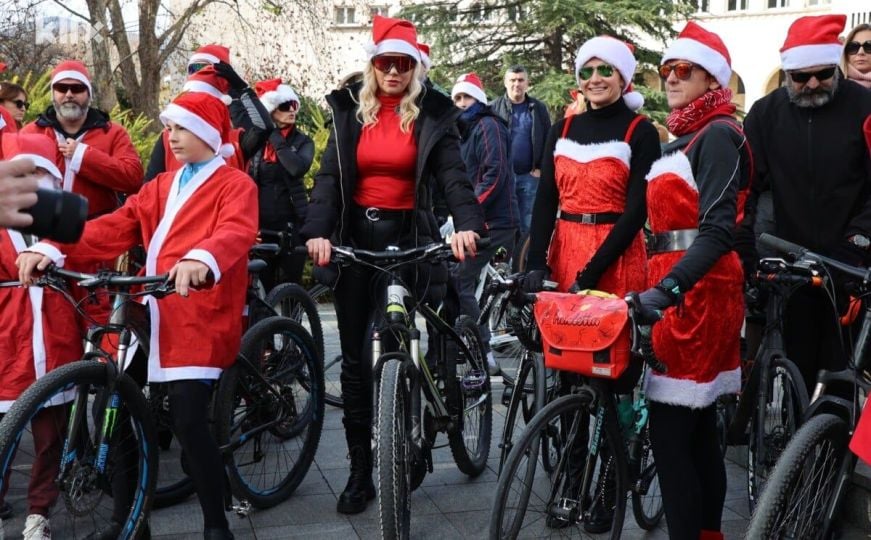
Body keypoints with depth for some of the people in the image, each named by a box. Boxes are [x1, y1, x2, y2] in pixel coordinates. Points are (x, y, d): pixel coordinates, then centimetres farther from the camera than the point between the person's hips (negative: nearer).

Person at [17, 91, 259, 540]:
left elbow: (236, 231, -20)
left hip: (199, 318, -7)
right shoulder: (161, 186, 24)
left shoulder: (236, 185, 3)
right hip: (150, 314, 7)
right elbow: (114, 226, 9)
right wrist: (52, 249, -8)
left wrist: (202, 259, -43)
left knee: (189, 423, -13)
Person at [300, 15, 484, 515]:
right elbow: (330, 175, -3)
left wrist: (468, 223, -32)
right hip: (357, 238, 3)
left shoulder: (432, 115, 1)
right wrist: (319, 230, -21)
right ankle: (361, 469, 14)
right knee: (356, 358, 5)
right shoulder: (352, 111, 6)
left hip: (409, 238, -2)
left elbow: (454, 174, -12)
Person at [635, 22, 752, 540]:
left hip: (696, 292, -10)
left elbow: (719, 230, -22)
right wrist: (659, 284, 18)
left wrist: (668, 288, -33)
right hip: (680, 286, 10)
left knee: (669, 434, -9)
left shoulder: (717, 134, -10)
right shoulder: (687, 136, 19)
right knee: (699, 430, 14)